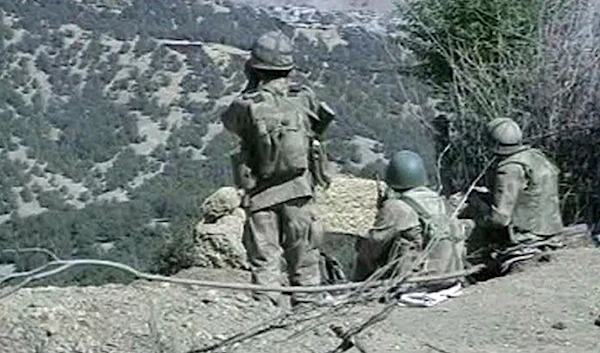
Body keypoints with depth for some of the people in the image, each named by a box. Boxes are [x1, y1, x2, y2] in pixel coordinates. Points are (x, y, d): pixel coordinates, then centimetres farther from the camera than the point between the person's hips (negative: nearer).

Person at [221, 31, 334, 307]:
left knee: (264, 259, 4)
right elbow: (321, 121, 11)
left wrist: (250, 91, 6)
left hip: (262, 193, -2)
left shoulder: (248, 105, -14)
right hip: (300, 190, 2)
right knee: (303, 256, 14)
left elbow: (228, 122, 6)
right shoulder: (304, 98, -6)